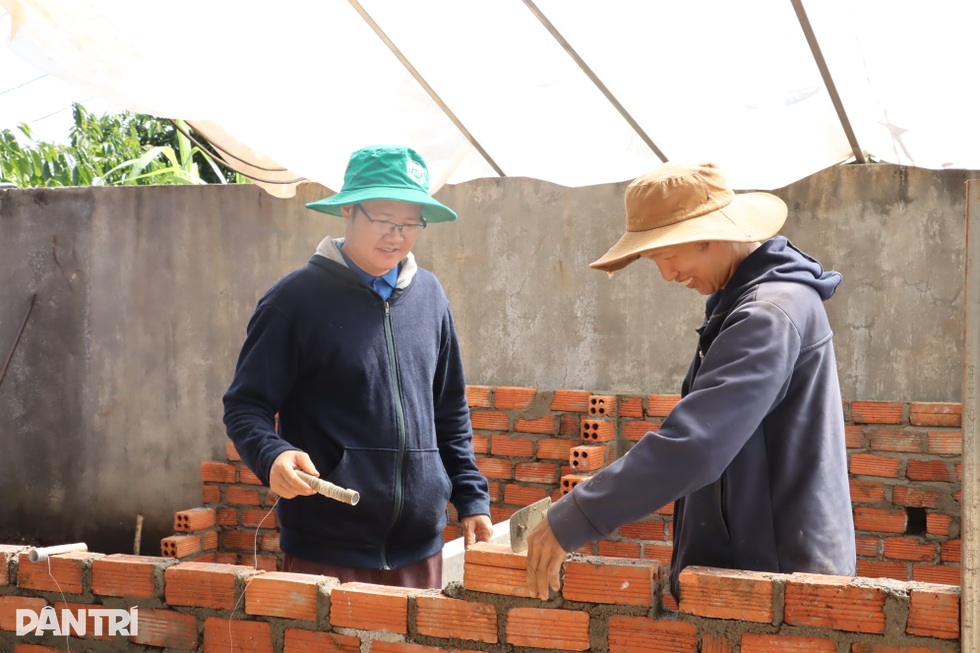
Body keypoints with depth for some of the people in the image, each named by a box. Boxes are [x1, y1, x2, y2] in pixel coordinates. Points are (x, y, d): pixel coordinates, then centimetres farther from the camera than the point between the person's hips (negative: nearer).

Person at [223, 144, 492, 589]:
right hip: (326, 549, -5)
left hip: (420, 548, 5)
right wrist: (273, 456, -25)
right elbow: (245, 405, -6)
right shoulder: (297, 298, -6)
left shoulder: (428, 294, 9)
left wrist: (471, 499, 13)